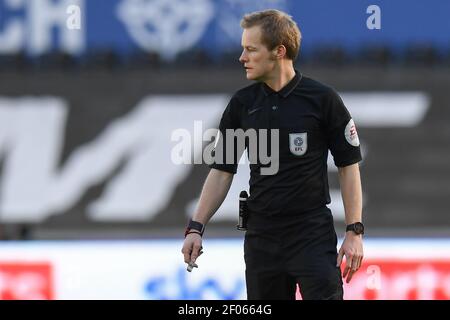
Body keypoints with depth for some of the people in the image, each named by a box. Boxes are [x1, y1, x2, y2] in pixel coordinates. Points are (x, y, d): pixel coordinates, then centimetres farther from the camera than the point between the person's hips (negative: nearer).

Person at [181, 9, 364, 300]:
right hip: (261, 237, 4)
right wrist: (196, 227, -2)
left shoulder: (323, 99, -6)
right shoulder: (242, 104, 5)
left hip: (313, 234, -4)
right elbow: (222, 170, 8)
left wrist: (355, 232, -8)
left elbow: (348, 166, -2)